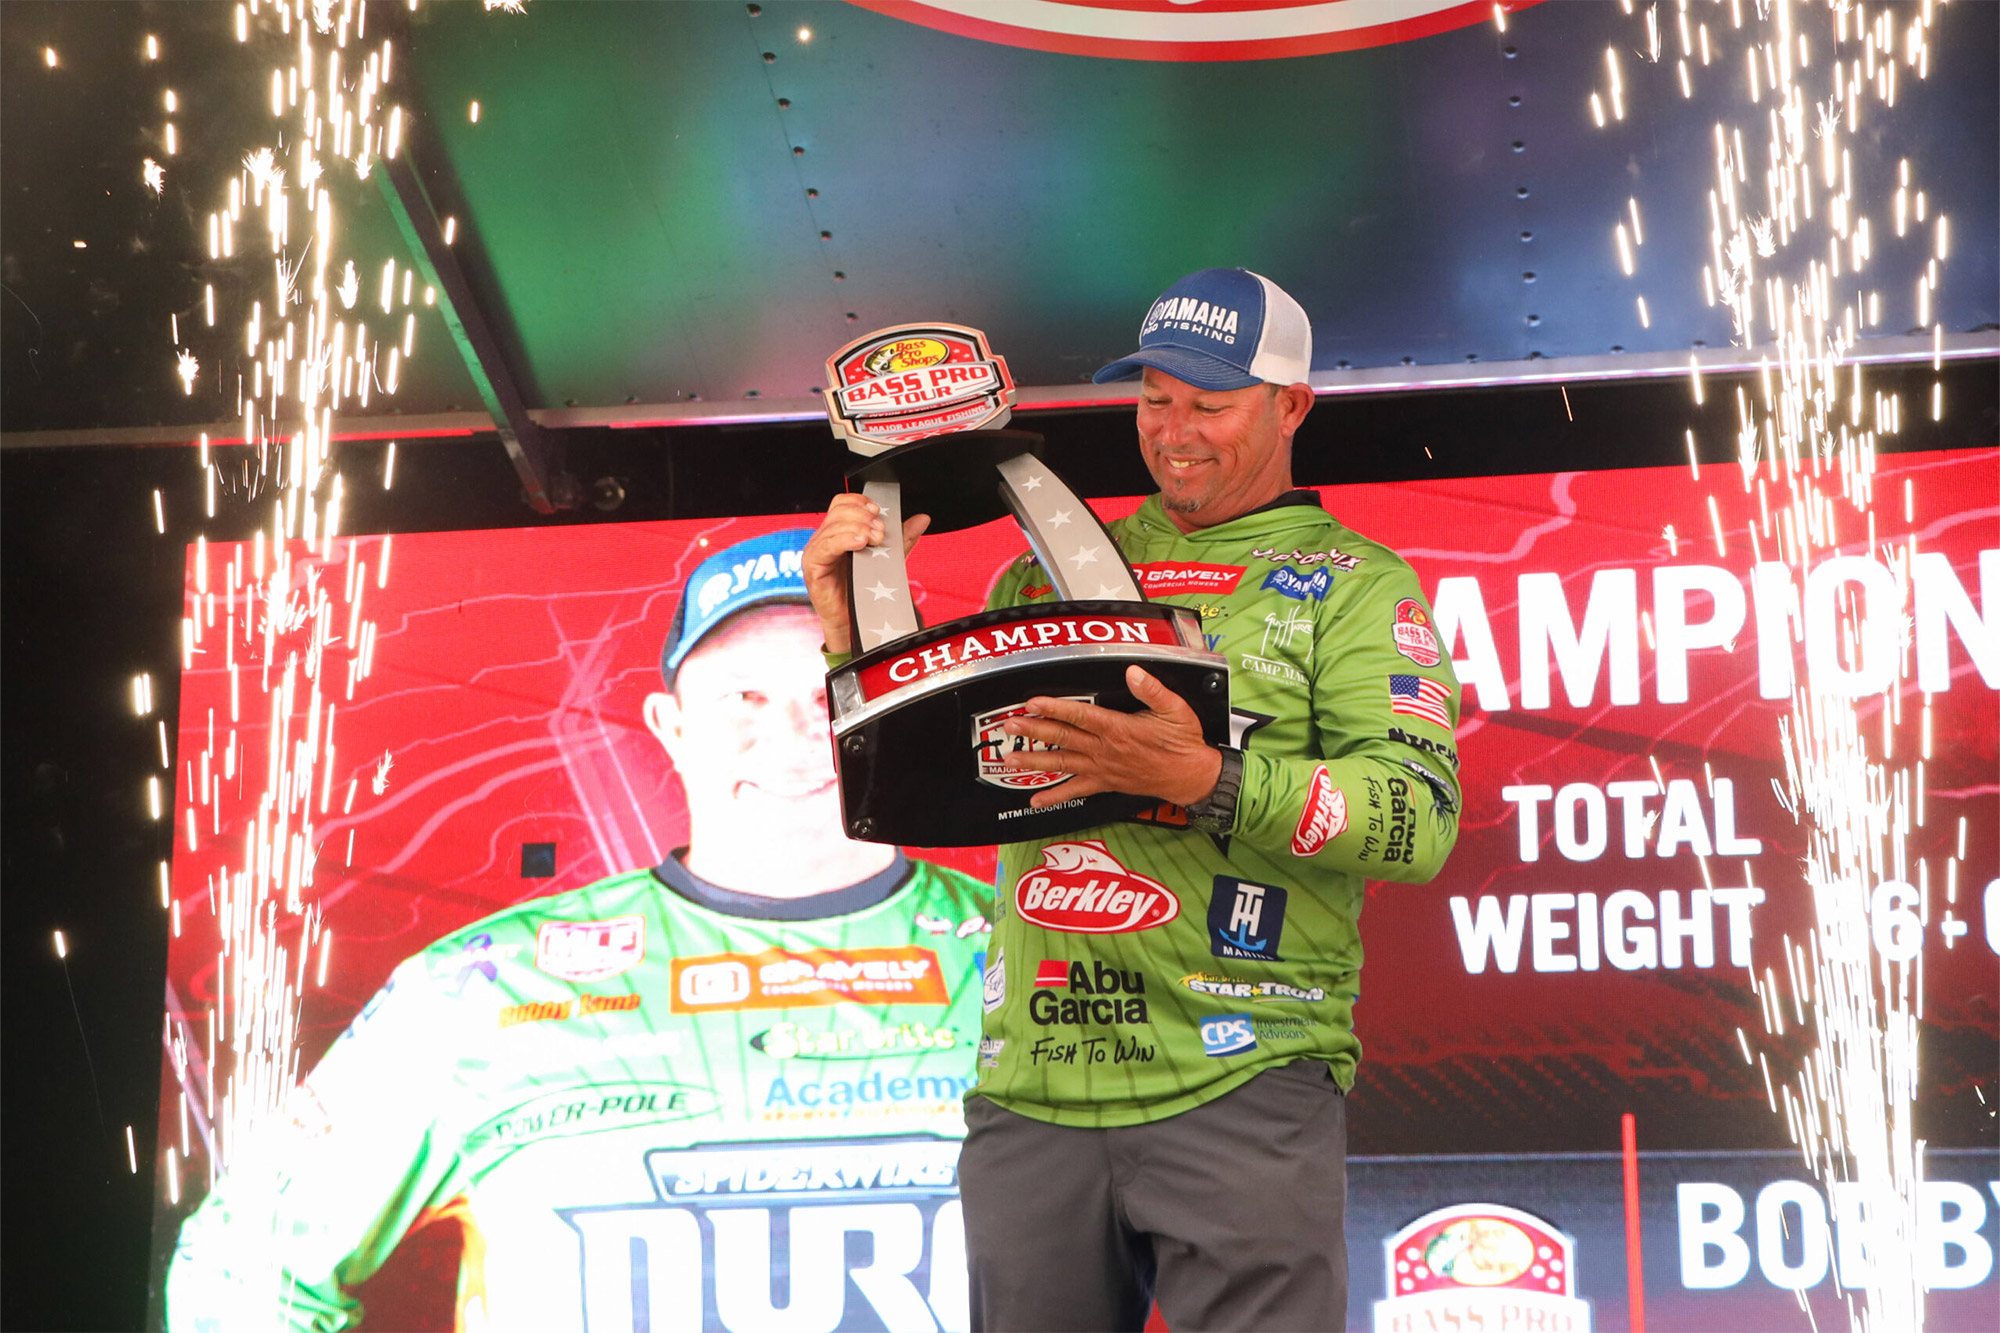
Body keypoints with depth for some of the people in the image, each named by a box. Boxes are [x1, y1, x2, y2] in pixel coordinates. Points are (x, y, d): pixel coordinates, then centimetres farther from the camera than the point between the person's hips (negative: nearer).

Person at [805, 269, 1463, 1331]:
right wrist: (851, 635, 5)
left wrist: (1206, 781, -22)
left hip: (1241, 1093, -4)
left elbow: (1420, 818, -9)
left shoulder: (1354, 584, 5)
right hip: (1030, 1097, 4)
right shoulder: (1048, 573, 18)